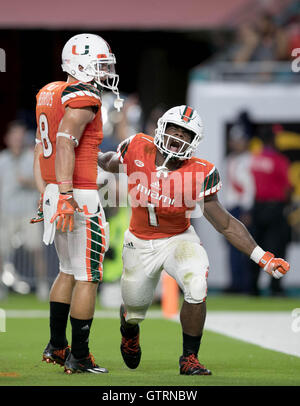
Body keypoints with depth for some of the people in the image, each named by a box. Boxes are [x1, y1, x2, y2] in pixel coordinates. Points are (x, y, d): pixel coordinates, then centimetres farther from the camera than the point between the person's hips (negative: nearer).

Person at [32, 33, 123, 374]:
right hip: (79, 195, -9)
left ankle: (56, 346, 23)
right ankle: (79, 357, 3)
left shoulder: (49, 94, 14)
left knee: (69, 270, 22)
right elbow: (65, 145, -25)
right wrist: (66, 196, -29)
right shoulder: (83, 98, -14)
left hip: (53, 193, 9)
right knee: (87, 277, 0)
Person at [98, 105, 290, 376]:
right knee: (135, 311, 13)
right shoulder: (137, 151, -19)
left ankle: (189, 359, -9)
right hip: (141, 243, 2)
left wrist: (262, 258, -22)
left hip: (178, 239, -2)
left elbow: (225, 224, -16)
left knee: (196, 288, -30)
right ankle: (129, 331, 55)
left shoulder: (198, 175, -21)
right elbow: (110, 163, 7)